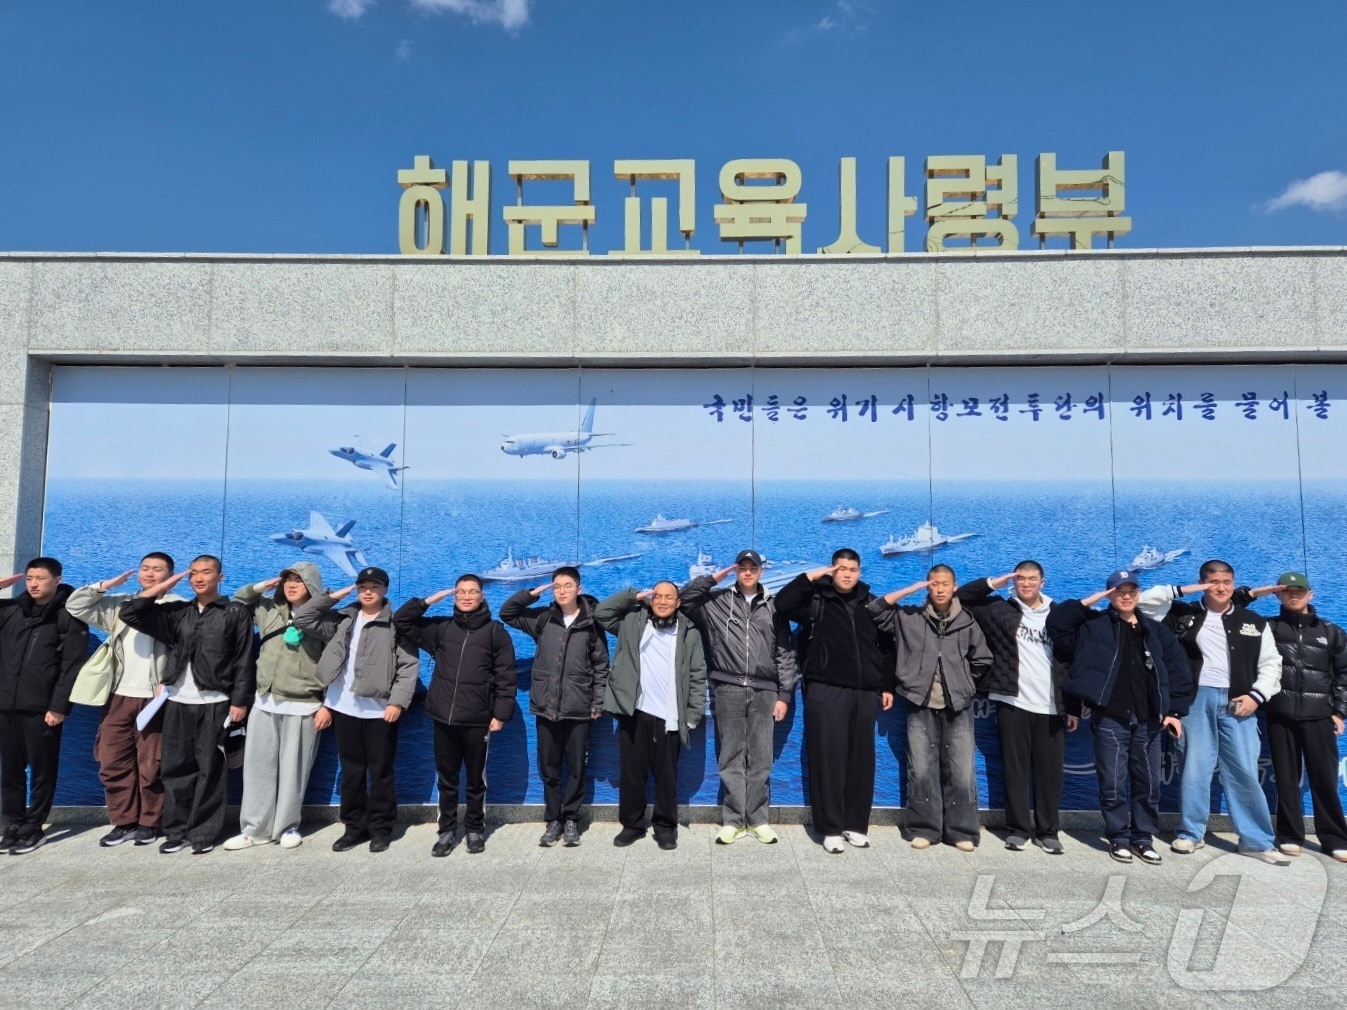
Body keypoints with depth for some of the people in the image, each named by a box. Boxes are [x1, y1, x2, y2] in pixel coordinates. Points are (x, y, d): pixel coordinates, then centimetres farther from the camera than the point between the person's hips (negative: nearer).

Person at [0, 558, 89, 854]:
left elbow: (72, 665, -9)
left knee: (42, 771, 5)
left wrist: (59, 706, -16)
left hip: (42, 708, -5)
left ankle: (33, 828, 15)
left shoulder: (68, 616, -5)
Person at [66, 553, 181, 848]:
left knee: (150, 766, 3)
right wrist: (105, 585, 3)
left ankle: (148, 824, 16)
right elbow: (75, 606, 12)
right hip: (119, 696, 5)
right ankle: (123, 822, 21)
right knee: (113, 763, 8)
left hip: (155, 698, -5)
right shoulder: (119, 605, 14)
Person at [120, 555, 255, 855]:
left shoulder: (236, 613, 1)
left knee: (209, 769, 2)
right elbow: (130, 614, 9)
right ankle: (176, 831, 17)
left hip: (215, 703, -4)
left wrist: (240, 701, -8)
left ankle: (203, 833, 9)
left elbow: (244, 661, -2)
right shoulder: (177, 611, 13)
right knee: (176, 767, 7)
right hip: (178, 701, 4)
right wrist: (162, 587, 3)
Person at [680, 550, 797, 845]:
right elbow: (684, 599, 3)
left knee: (760, 758, 6)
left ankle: (757, 819, 16)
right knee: (731, 758, 4)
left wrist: (785, 694, 2)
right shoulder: (717, 602, 7)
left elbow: (785, 652, 7)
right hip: (729, 690, 0)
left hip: (764, 691, 1)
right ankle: (733, 820, 12)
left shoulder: (773, 606, 8)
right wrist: (713, 578, -2)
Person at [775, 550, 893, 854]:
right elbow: (782, 603, -17)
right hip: (826, 692, -3)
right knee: (829, 759, -2)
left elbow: (885, 648, 17)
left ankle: (857, 825, 20)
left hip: (865, 693, 4)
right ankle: (831, 828, 6)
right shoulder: (816, 599, 1)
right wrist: (811, 577, -14)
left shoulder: (871, 604, 12)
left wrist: (887, 686, 14)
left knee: (861, 760, 8)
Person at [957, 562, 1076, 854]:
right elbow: (960, 598, 2)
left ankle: (1048, 831, 16)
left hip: (1050, 708, 1)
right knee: (1015, 770, 4)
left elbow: (1070, 662, 10)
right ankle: (1018, 828, 14)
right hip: (1012, 704, -1)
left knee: (1050, 771, 5)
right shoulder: (999, 609, 5)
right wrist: (993, 583, -6)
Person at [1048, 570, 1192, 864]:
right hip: (1110, 719, -3)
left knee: (1148, 783, 8)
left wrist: (1175, 711, 3)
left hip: (1148, 720, 3)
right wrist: (1085, 603, -9)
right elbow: (1057, 624, -8)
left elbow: (1177, 671, 10)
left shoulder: (1157, 631, 12)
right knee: (1113, 784, 1)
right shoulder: (1095, 625, 3)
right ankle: (1119, 838, 15)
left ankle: (1144, 839, 21)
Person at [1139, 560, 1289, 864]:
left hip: (1237, 702, 1)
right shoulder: (1185, 614, 7)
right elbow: (1144, 601, 1)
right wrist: (1182, 590, -5)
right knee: (1195, 768, 3)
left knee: (1244, 772, 2)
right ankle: (1190, 833, 15)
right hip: (1197, 699, -1)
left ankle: (1257, 841, 12)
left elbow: (1271, 663, 11)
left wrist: (1257, 695, -3)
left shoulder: (1254, 622, 12)